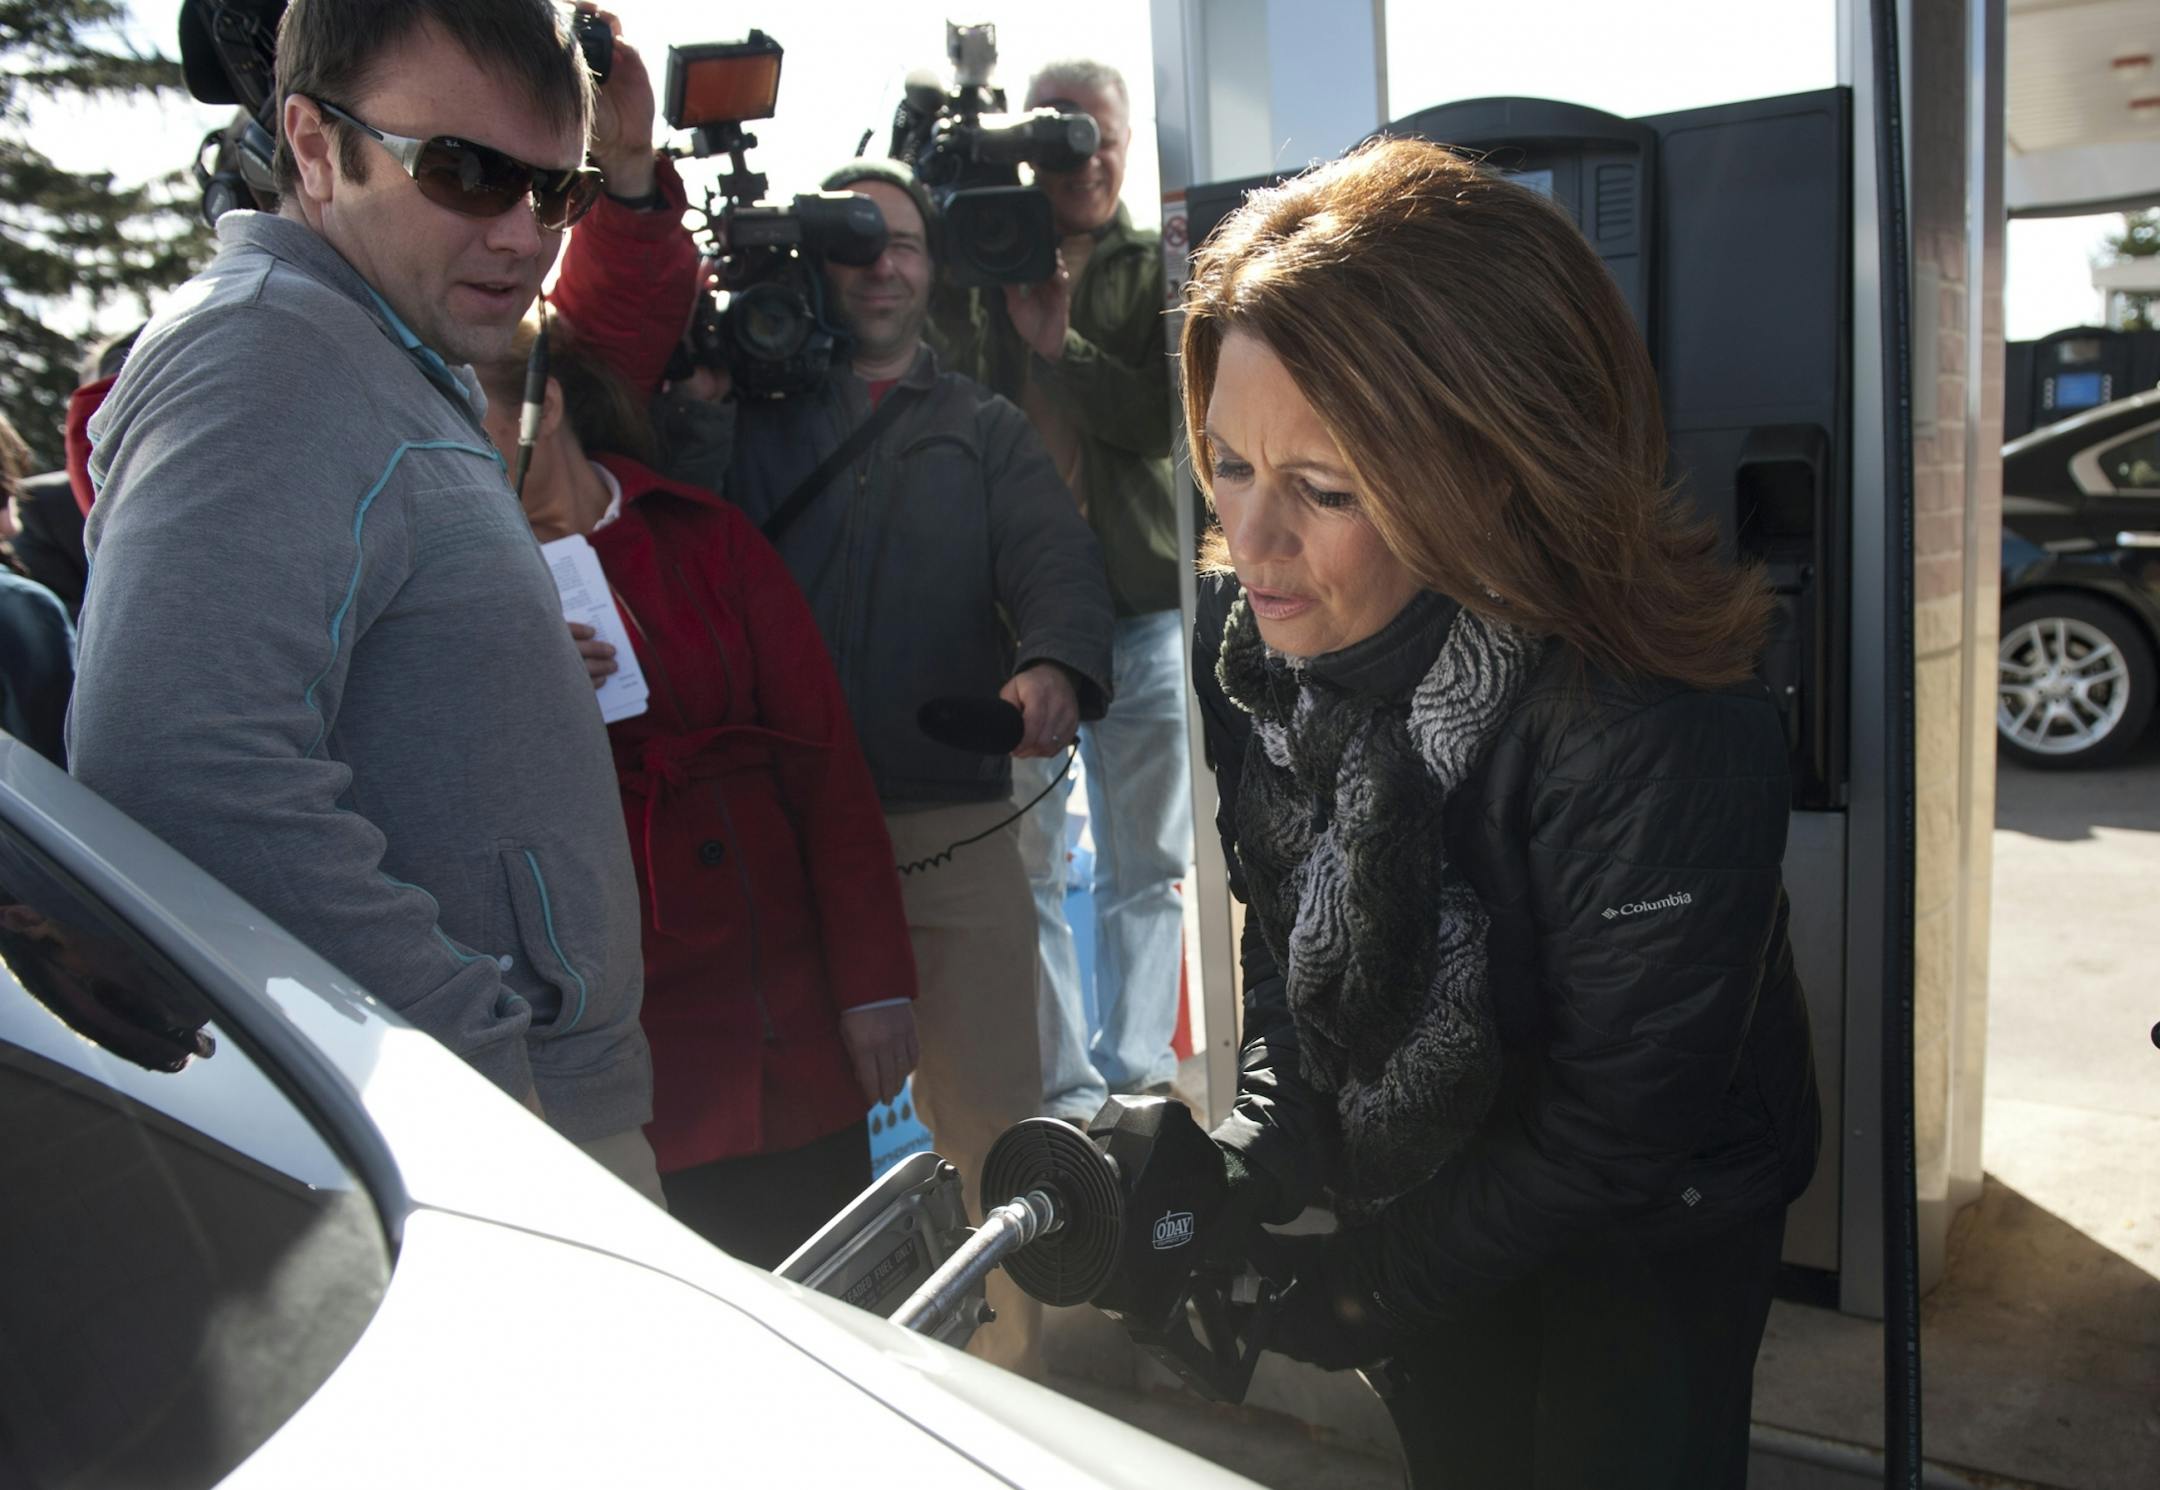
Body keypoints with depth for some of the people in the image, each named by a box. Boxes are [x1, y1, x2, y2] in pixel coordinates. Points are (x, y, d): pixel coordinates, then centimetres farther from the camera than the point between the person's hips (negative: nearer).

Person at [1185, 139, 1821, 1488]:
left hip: (1647, 1238, -5)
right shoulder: (1249, 640, -18)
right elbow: (1284, 936, -2)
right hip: (1409, 1182, 5)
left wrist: (1376, 1283, -17)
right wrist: (1265, 1161, -11)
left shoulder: (1657, 736, -37)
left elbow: (1618, 1125, -26)